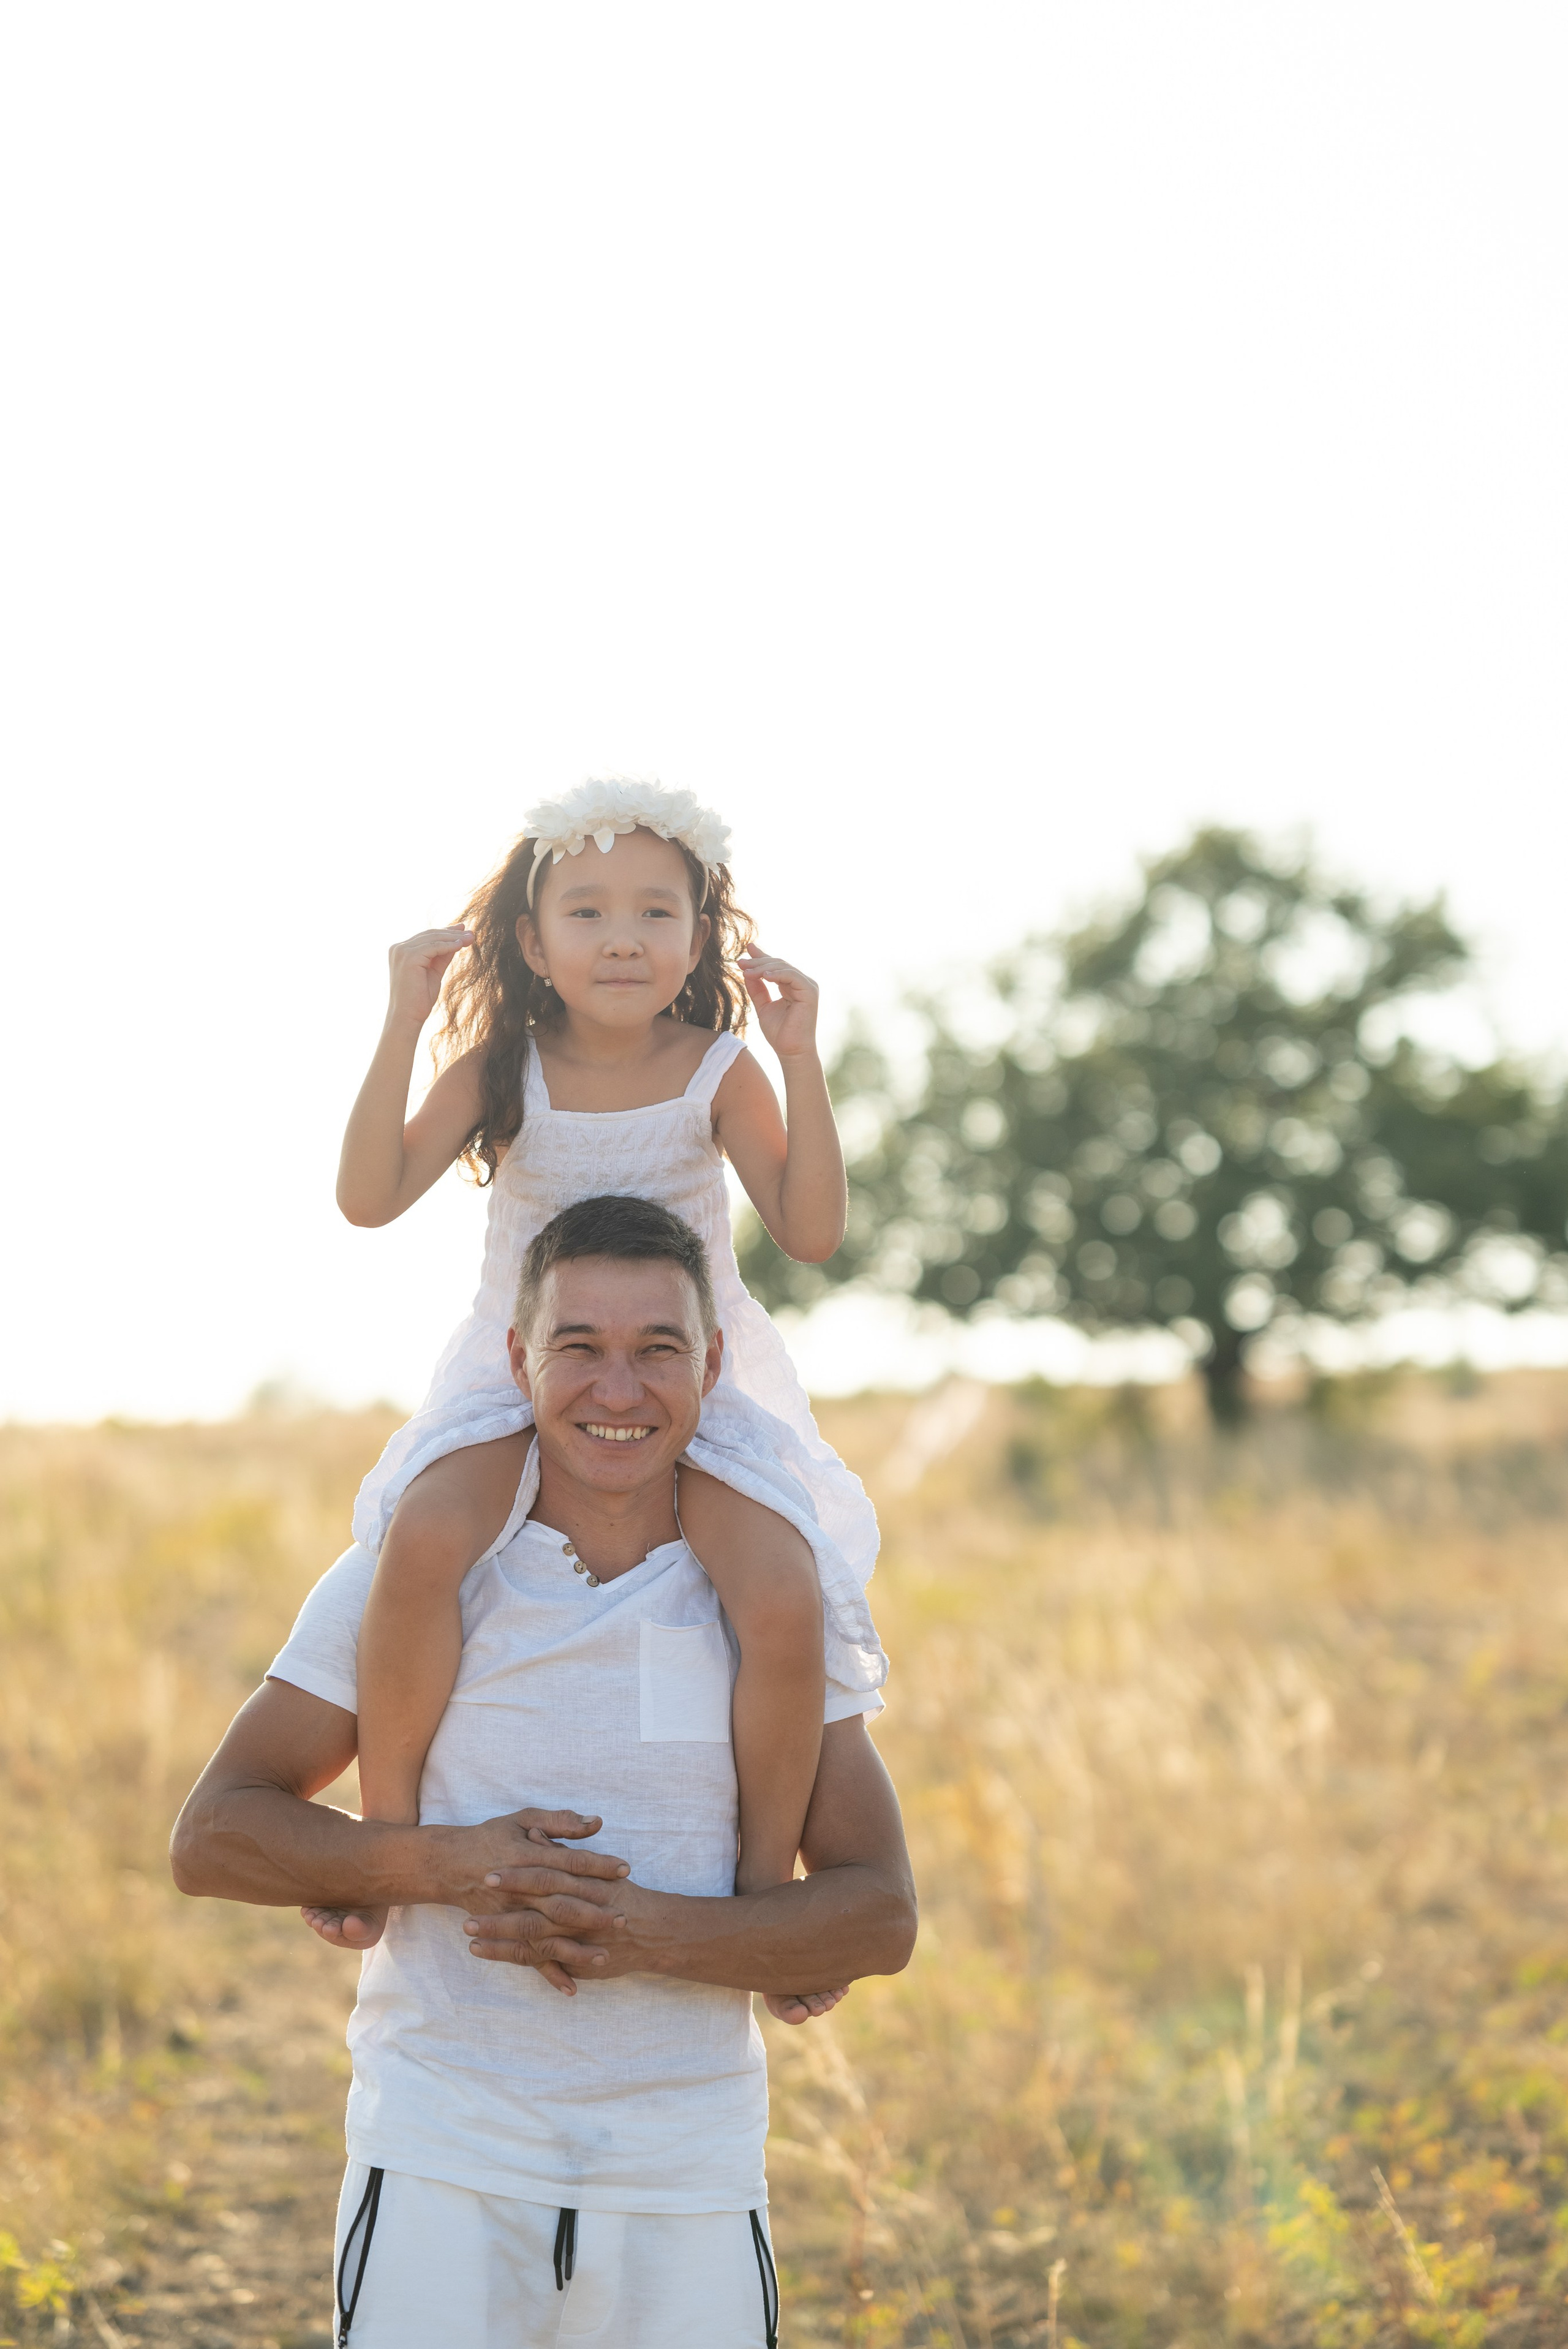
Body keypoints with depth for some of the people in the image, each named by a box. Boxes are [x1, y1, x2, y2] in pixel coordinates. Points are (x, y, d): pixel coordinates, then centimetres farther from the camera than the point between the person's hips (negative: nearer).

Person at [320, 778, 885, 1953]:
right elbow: (370, 1196, -13)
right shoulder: (504, 1068, -4)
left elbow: (812, 1229, -11)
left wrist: (801, 1062, -18)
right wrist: (402, 1028, -19)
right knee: (420, 1546, -32)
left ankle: (765, 1882, -4)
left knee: (786, 1603, -26)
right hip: (518, 1372, 0)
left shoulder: (718, 1071, -5)